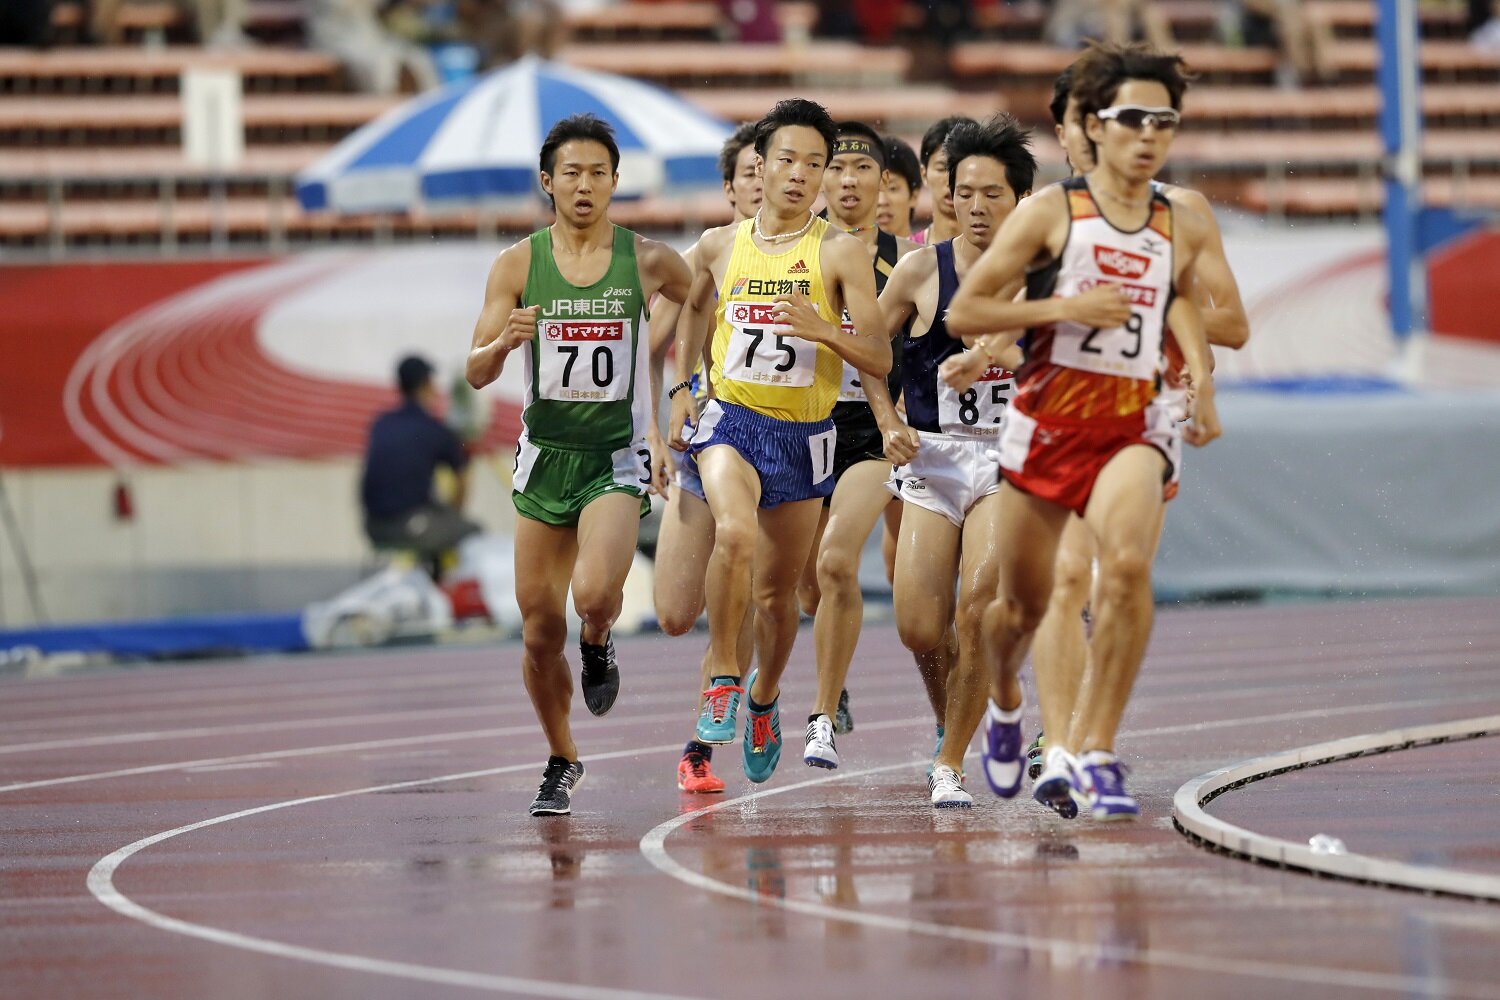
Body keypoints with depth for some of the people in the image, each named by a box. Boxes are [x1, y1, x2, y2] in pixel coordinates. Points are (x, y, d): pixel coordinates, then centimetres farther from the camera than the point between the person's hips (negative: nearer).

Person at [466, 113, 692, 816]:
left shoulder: (647, 260, -2)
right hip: (546, 452, 2)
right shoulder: (518, 265, -1)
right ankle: (561, 763, 24)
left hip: (618, 456, -2)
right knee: (541, 629, 4)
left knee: (594, 593, -27)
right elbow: (476, 373, -3)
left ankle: (599, 646, 9)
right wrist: (504, 342, -25)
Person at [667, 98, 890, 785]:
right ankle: (723, 680, -15)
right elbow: (695, 308, 26)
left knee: (777, 590, 11)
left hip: (803, 435, 0)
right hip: (729, 418, 0)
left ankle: (764, 701, 39)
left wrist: (824, 332, -27)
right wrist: (680, 388, 16)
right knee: (735, 532, -31)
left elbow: (880, 360, -9)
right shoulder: (721, 246, 3)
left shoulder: (840, 253, -6)